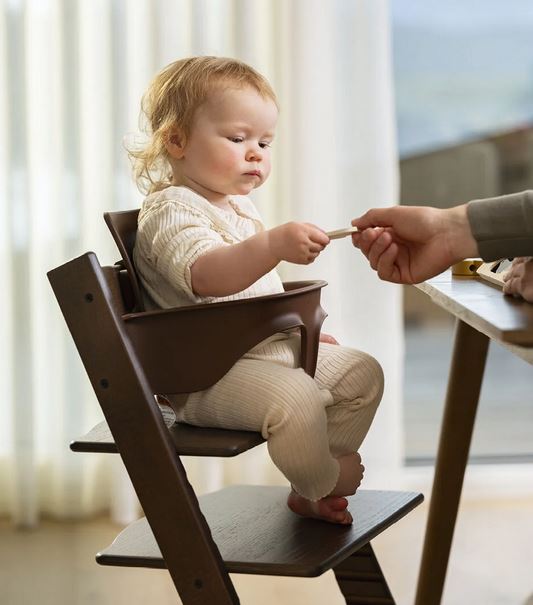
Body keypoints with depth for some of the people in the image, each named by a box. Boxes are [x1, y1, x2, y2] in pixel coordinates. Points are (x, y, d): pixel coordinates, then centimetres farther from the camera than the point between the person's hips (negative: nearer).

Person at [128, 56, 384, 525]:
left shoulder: (239, 208, 20)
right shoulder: (171, 211, -15)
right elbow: (207, 276, -36)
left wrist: (301, 328, 26)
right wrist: (276, 245, -48)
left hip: (271, 346, 11)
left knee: (361, 373, 10)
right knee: (295, 399, -33)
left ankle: (311, 491, 13)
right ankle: (325, 482, -3)